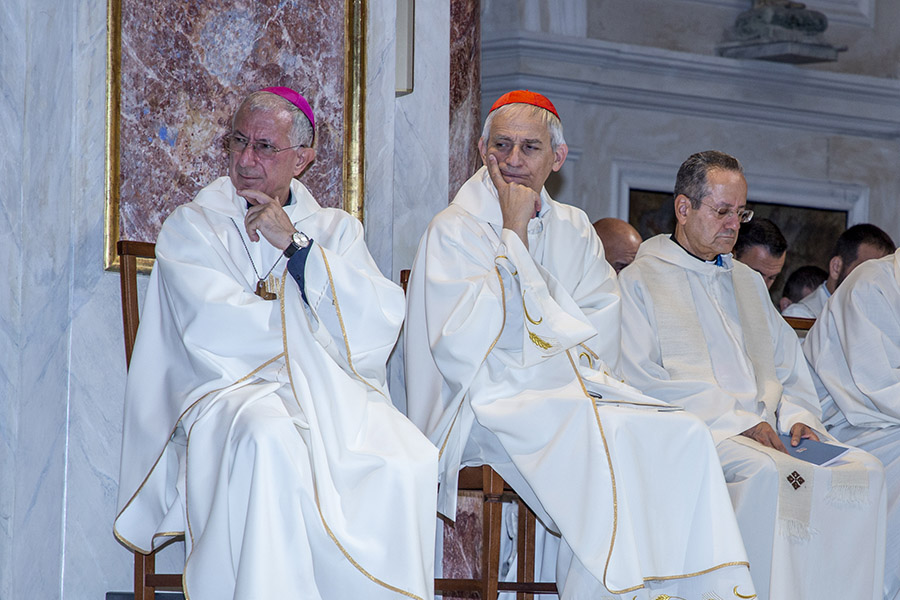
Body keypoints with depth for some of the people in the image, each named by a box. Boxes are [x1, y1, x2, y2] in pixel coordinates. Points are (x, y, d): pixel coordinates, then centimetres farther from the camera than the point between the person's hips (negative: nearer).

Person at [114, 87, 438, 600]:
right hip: (233, 388, -2)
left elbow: (383, 323, 1)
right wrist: (319, 324, 3)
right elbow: (214, 331, -5)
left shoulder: (336, 230, 20)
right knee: (272, 443, -39)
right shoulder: (192, 226, 12)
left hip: (335, 391, 3)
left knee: (409, 460, -30)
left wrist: (296, 246, -2)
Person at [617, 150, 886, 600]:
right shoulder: (639, 281, 7)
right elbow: (640, 381, -6)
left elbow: (789, 366, 26)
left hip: (765, 431, 6)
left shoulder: (749, 283, 29)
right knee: (766, 471, -38)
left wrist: (798, 416, 1)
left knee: (863, 469, -22)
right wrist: (736, 419, -14)